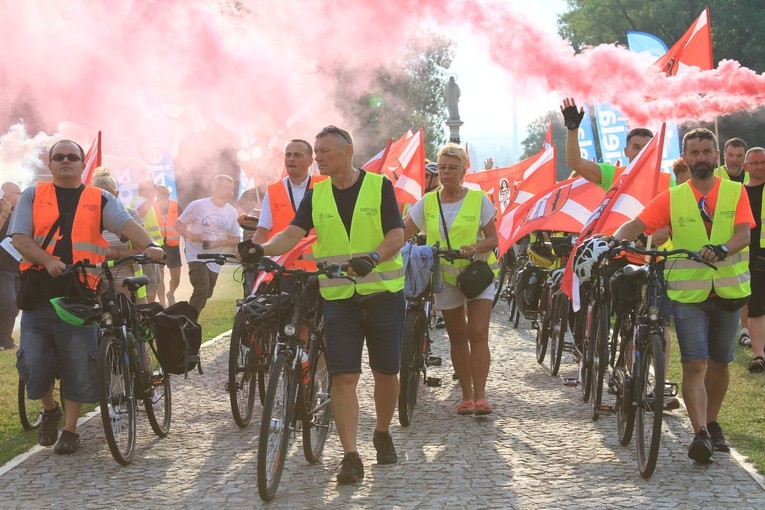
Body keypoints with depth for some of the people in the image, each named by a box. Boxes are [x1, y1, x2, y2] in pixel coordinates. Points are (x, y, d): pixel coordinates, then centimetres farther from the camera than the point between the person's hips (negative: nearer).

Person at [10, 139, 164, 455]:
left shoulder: (99, 199, 9)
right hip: (39, 293, 0)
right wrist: (48, 261, -18)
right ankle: (49, 410, 25)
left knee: (78, 364, 0)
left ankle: (70, 429, 14)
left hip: (79, 295, 0)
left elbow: (126, 224, -5)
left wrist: (148, 246, -26)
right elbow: (19, 238, 0)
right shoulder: (33, 196, 9)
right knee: (35, 363, -4)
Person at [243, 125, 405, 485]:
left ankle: (383, 434, 33)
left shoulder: (379, 186, -2)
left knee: (386, 372, 9)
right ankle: (350, 456, -7)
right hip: (338, 296, 2)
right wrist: (263, 249, -26)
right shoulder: (316, 195, 7)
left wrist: (373, 257, -29)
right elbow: (293, 233, -5)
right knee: (343, 377, -7)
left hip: (383, 292, -1)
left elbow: (397, 235, -9)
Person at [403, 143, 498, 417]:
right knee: (457, 337, 7)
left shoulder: (478, 199, -3)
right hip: (445, 276, 3)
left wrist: (475, 248, -23)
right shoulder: (427, 202, 3)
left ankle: (480, 395, -14)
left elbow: (492, 238, -2)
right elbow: (403, 234, 3)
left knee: (478, 333, -14)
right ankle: (467, 395, 14)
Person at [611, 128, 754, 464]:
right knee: (694, 365, -12)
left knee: (719, 362, 13)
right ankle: (700, 434, -18)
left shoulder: (735, 192, 3)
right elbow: (637, 225, -9)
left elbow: (744, 233, -10)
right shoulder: (672, 199, 0)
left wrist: (723, 250, -31)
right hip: (688, 292, -2)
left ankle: (712, 425, 30)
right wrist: (614, 242, -30)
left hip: (728, 290, 2)